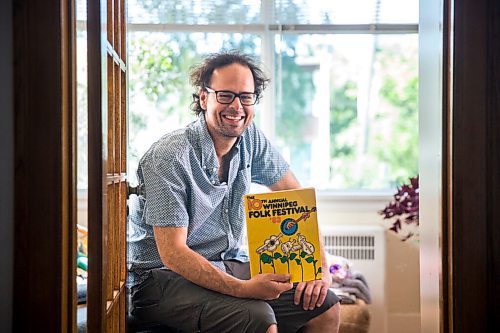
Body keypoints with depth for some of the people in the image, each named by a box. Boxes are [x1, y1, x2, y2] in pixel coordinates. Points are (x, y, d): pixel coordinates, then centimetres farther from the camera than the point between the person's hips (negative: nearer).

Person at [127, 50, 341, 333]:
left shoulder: (250, 137, 1)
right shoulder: (170, 157, -20)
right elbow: (172, 253, -23)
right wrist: (242, 288, -35)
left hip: (229, 264, 7)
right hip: (164, 275, -7)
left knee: (326, 307, -7)